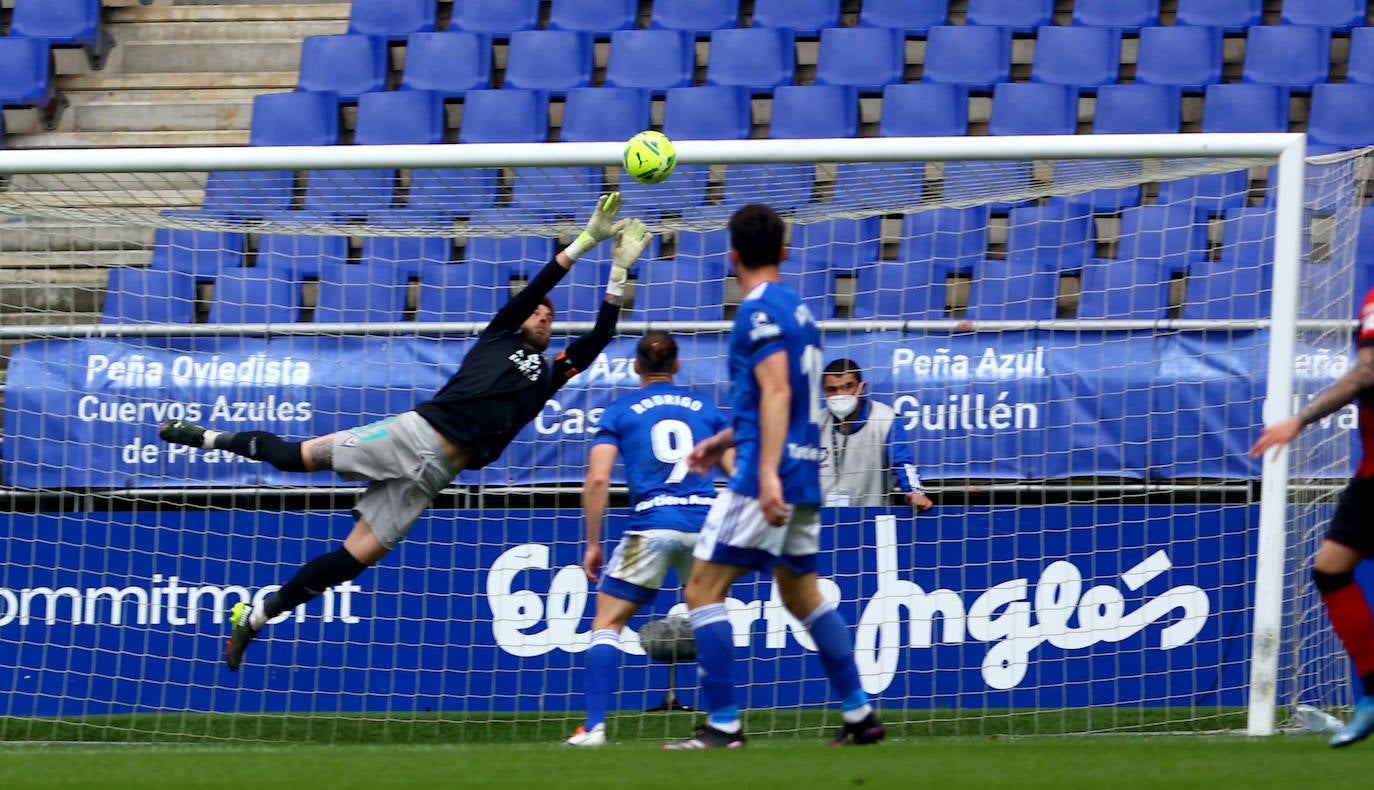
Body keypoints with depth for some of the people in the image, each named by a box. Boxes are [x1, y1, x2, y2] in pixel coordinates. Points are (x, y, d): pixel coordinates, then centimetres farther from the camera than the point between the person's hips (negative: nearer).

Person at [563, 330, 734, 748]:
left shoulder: (619, 412, 8)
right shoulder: (705, 409, 15)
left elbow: (597, 478, -2)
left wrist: (592, 543, 4)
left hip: (652, 525, -2)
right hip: (705, 522, 2)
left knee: (607, 623, 5)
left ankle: (594, 727, -8)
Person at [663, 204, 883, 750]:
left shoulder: (760, 310, -10)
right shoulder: (795, 309, 17)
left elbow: (777, 392, -21)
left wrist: (767, 471, -28)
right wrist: (722, 441, 30)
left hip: (766, 479, -9)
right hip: (805, 479, 9)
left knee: (703, 590, -6)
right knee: (802, 593, 21)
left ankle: (722, 725, -12)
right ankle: (860, 715, 20)